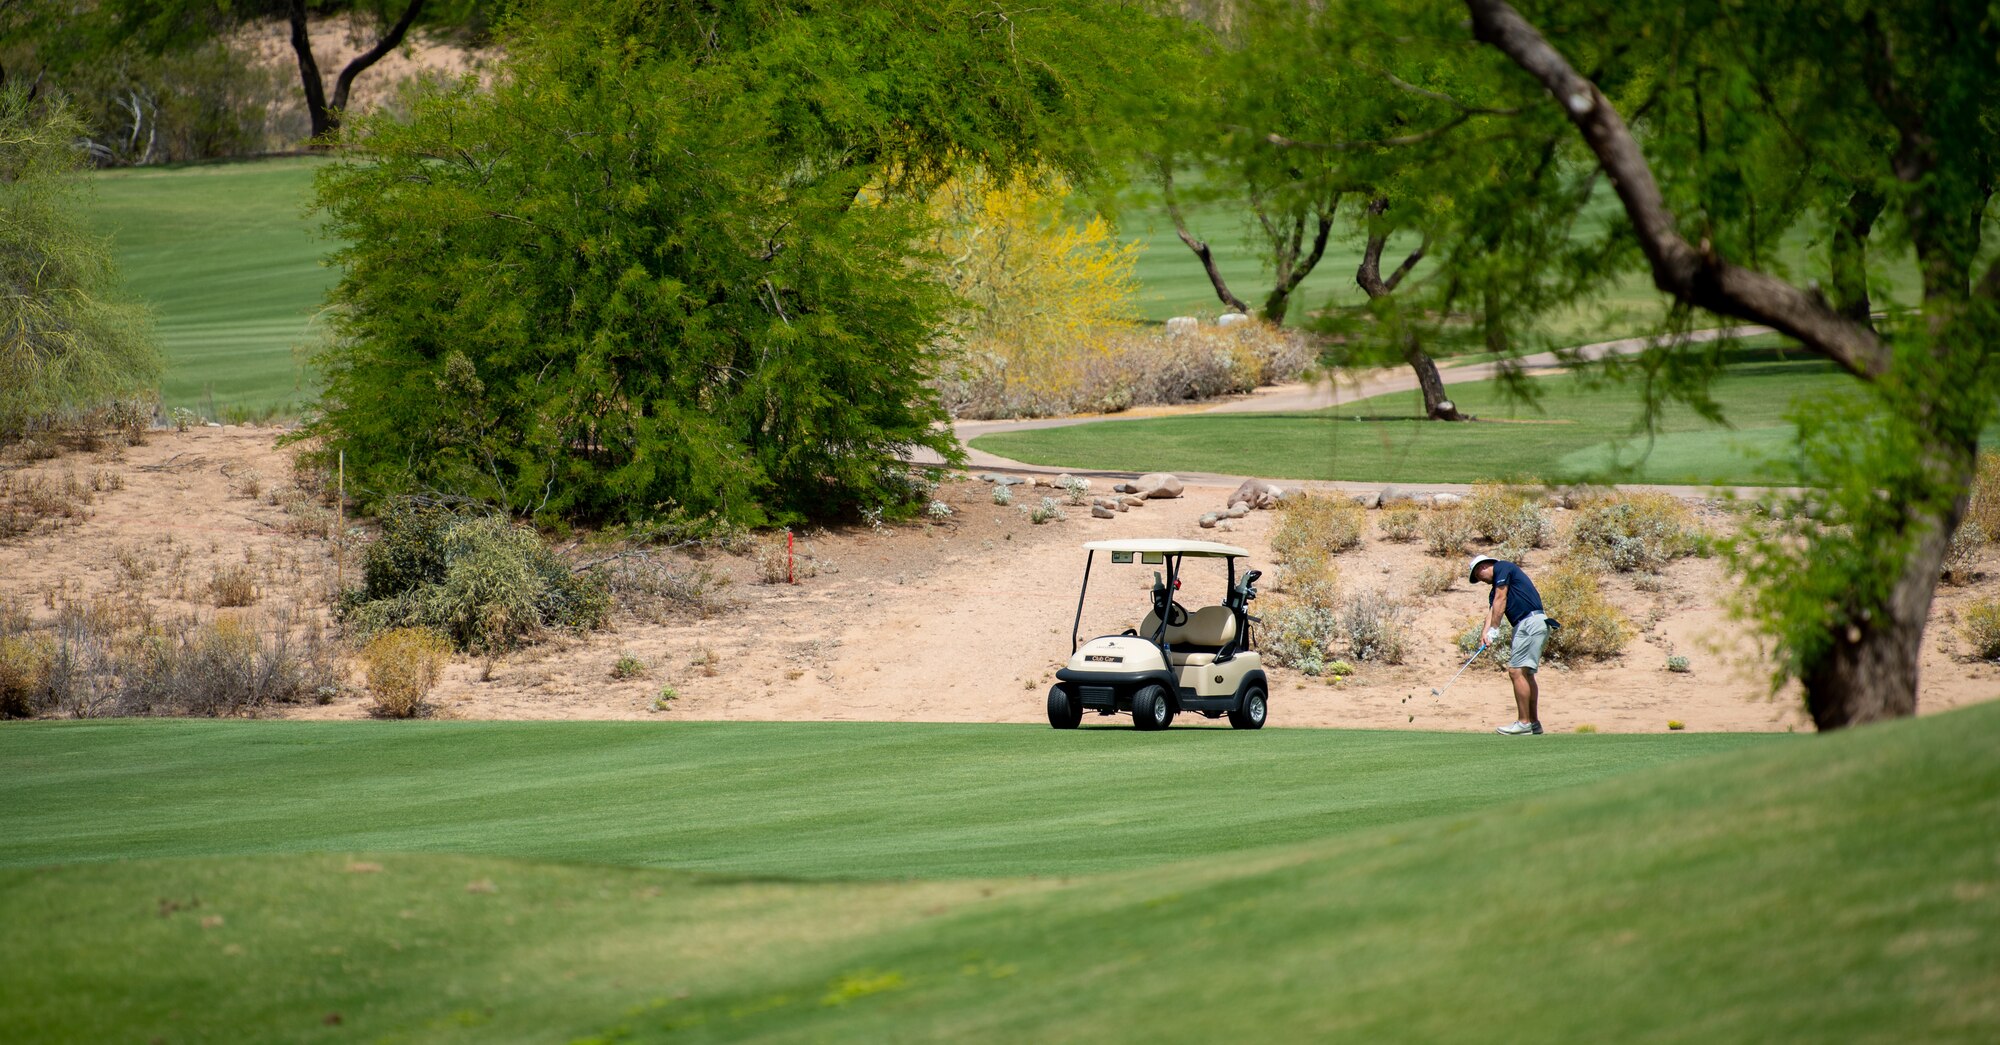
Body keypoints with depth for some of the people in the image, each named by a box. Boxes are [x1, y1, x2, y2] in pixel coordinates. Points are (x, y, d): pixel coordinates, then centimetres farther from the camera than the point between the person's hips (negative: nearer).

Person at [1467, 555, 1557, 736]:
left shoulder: (1502, 568, -1)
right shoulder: (1496, 588, 25)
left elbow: (1500, 600, -9)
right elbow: (1492, 611, 10)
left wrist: (1494, 630, -9)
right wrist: (1486, 634, -8)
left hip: (1531, 622, -10)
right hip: (1524, 626, 10)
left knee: (1517, 671, -12)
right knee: (1526, 674, 14)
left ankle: (1523, 723, -13)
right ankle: (1533, 722, 17)